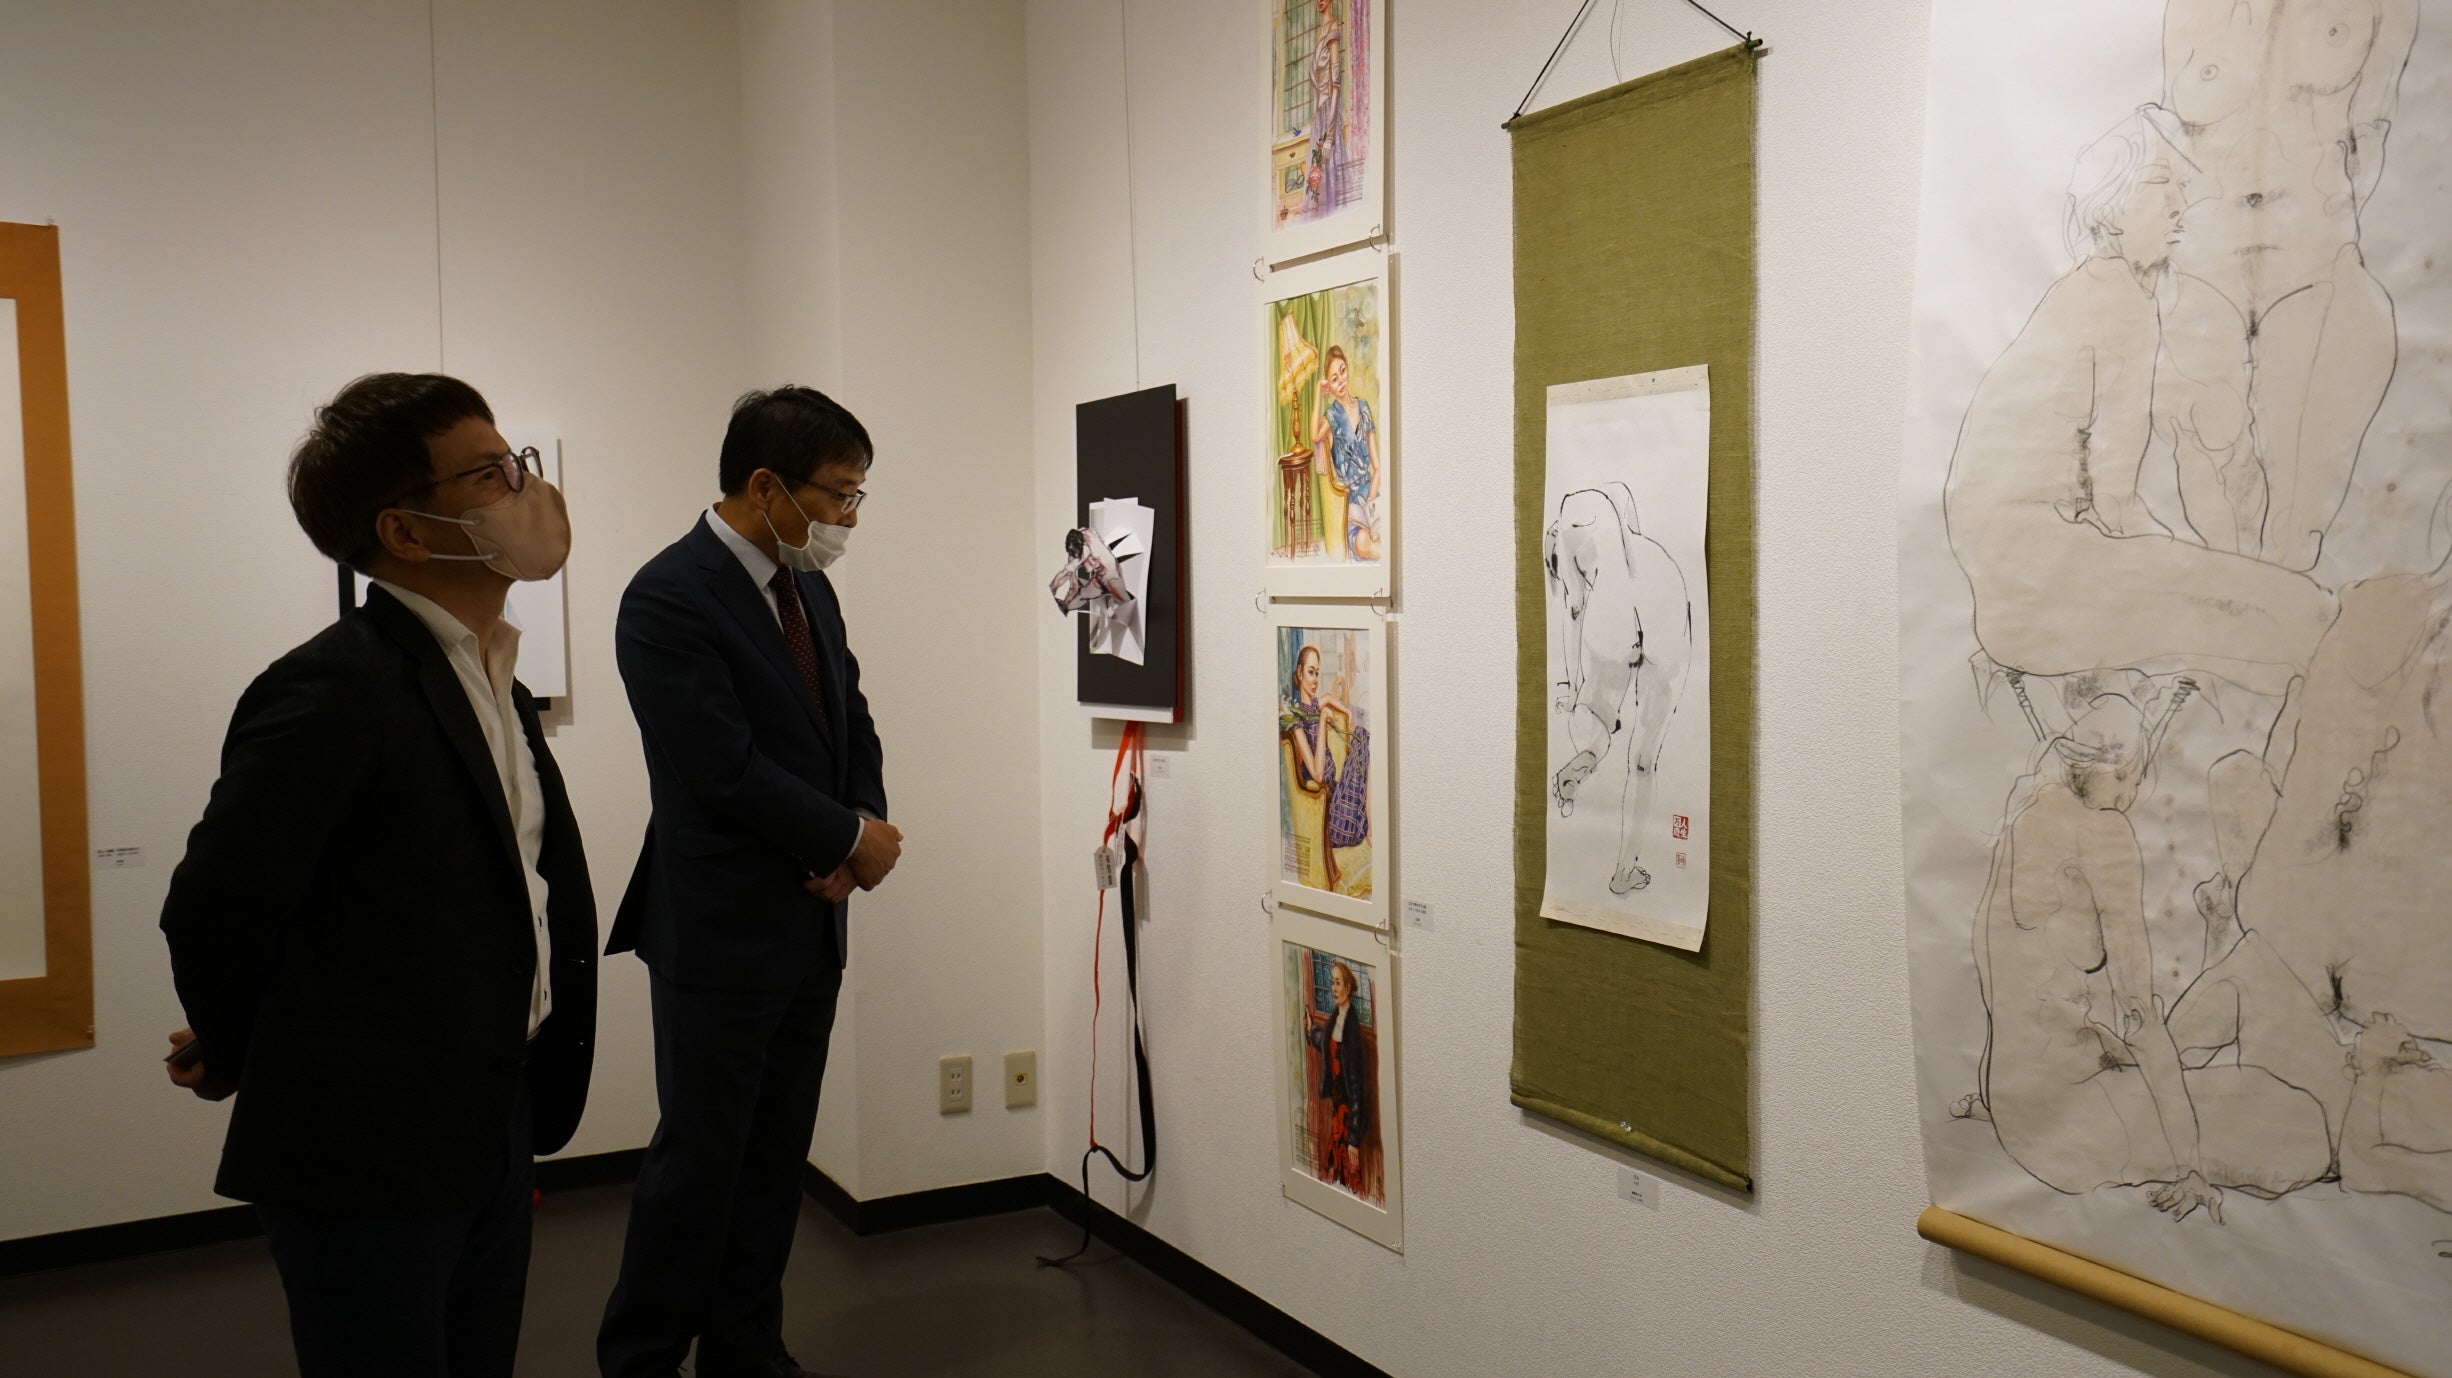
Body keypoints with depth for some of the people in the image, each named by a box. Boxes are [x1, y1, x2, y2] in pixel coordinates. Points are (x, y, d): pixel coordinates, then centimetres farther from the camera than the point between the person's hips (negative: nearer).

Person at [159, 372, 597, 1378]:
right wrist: (233, 1059, 0)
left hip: (492, 1132, 8)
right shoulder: (336, 688, -20)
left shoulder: (488, 677, 9)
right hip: (370, 1156, -8)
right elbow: (213, 913, -17)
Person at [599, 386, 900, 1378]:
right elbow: (727, 771, -21)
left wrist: (854, 837, -4)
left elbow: (851, 727, 15)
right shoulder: (669, 598, -16)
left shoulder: (810, 589, 10)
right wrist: (853, 838, -11)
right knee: (699, 1157, 2)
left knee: (777, 1156, 14)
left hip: (811, 922, 8)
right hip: (720, 930, -8)